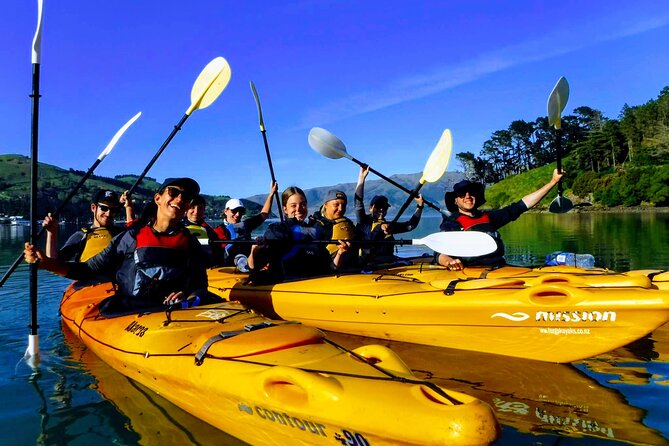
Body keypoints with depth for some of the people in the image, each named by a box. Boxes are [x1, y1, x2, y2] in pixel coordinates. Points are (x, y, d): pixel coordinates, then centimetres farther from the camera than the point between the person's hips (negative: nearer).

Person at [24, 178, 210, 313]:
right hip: (127, 313, 1)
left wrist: (189, 297, -9)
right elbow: (89, 270, 8)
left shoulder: (190, 243, 12)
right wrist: (45, 262, -3)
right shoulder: (131, 237, 7)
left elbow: (202, 287, 14)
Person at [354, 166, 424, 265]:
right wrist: (361, 178, -9)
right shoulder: (364, 222, 9)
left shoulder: (389, 226, 24)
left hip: (389, 262, 6)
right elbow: (358, 202, -4)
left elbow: (410, 225, 23)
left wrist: (419, 206, 16)